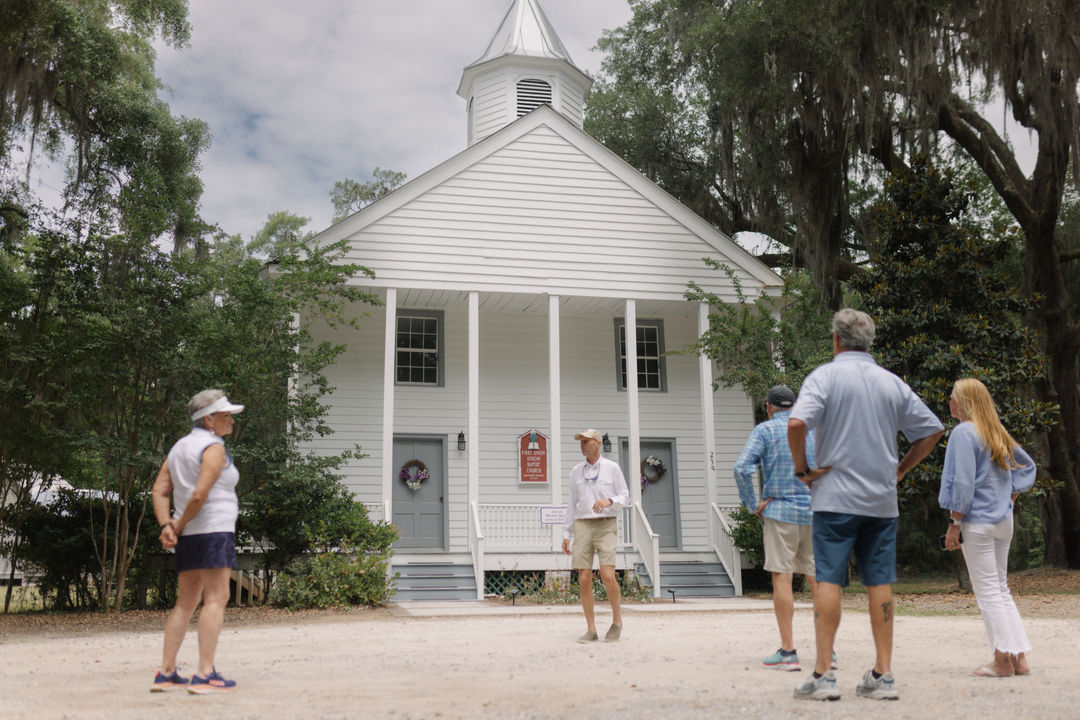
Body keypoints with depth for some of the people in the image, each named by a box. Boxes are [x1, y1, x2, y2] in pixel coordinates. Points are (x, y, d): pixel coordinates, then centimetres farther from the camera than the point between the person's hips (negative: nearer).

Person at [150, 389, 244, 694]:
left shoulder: (179, 447, 18)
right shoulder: (214, 448, -9)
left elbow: (159, 491, 12)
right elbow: (199, 495, -20)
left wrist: (166, 526, 2)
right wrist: (179, 526, -7)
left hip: (188, 536, 9)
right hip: (214, 530, -9)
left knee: (186, 602, 12)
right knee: (216, 598, -9)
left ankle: (166, 673, 13)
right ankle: (205, 675, -13)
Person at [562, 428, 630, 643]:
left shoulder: (613, 468, 2)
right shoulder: (576, 471, 11)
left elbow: (625, 498, 2)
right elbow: (573, 505, 14)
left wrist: (608, 501, -22)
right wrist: (566, 535, 9)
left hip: (606, 527, -3)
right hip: (583, 528, 3)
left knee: (607, 576, -18)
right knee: (584, 580, -6)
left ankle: (617, 621, 4)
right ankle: (591, 631, 2)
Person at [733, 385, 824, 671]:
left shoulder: (765, 430, -2)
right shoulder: (813, 430, 10)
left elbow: (742, 468, -14)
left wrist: (753, 505, -5)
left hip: (780, 512, -4)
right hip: (815, 513, 4)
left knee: (782, 578, -2)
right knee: (818, 578, 9)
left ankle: (787, 651, -2)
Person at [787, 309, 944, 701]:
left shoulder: (825, 376, -5)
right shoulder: (892, 382, 10)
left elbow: (796, 423, -21)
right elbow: (931, 429, 13)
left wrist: (802, 469, -8)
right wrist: (900, 469, 15)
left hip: (835, 496, -4)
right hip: (882, 500, 4)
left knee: (829, 581, -2)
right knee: (880, 583, 7)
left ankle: (823, 674, -2)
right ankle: (883, 675, 10)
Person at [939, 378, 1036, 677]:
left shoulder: (963, 432, -12)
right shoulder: (998, 433, 12)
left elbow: (963, 483, -17)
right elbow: (1026, 466, 23)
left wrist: (954, 524, -14)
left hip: (978, 522, -8)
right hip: (1003, 520, 8)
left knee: (987, 590, -2)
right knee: (1002, 588, 13)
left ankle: (1002, 660, 0)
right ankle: (1019, 657, 13)